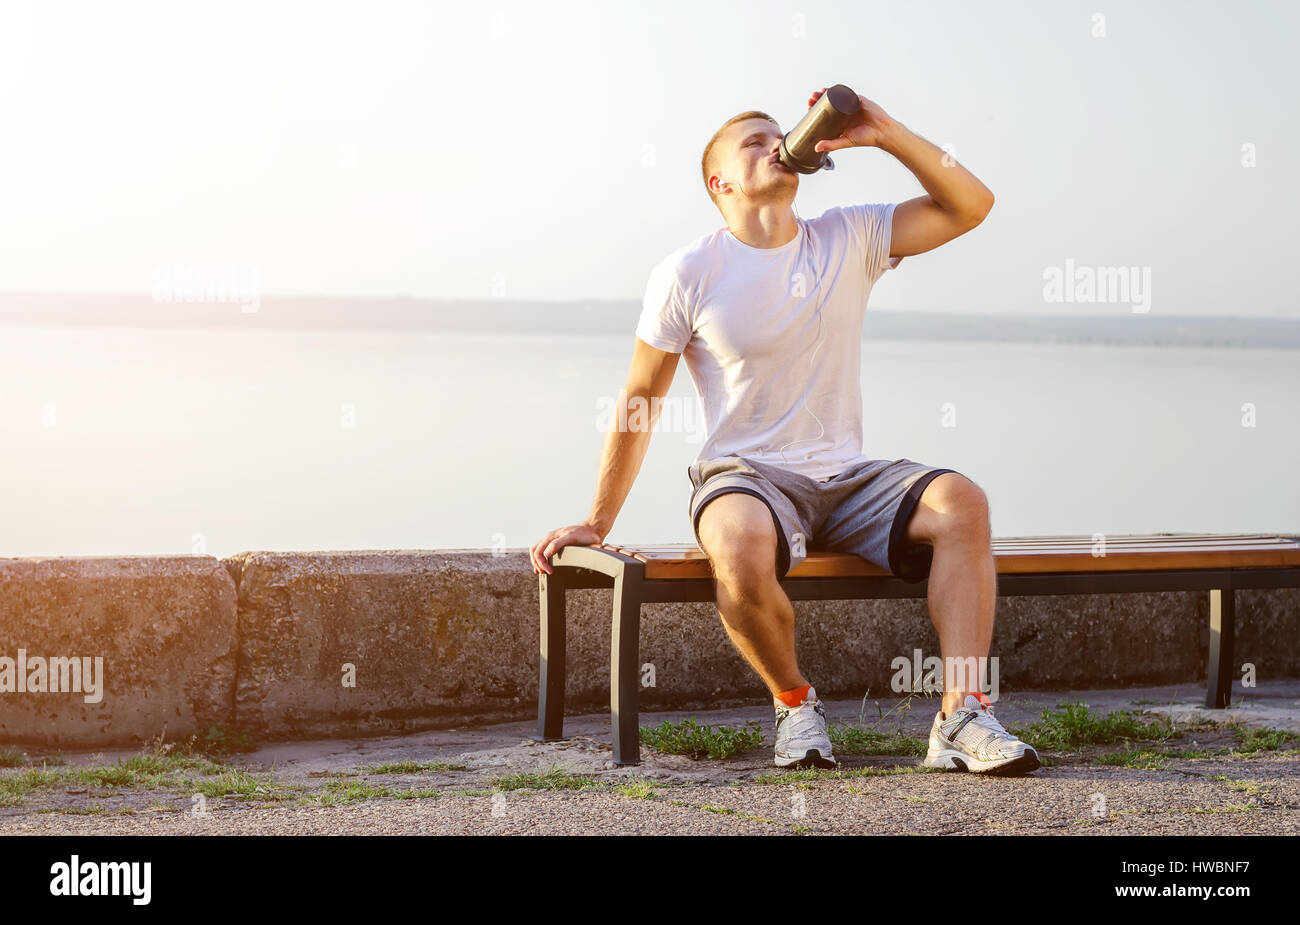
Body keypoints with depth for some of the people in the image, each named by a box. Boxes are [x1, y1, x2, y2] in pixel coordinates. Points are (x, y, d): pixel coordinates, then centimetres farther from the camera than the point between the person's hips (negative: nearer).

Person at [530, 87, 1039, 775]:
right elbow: (639, 401, 3)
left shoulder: (849, 239, 6)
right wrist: (595, 525, 4)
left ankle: (961, 718, -26)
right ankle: (794, 704, -10)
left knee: (961, 501, -26)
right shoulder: (689, 274, -2)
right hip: (746, 476, -3)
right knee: (742, 549, -39)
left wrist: (885, 136, -9)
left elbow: (970, 205, 2)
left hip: (847, 477, 3)